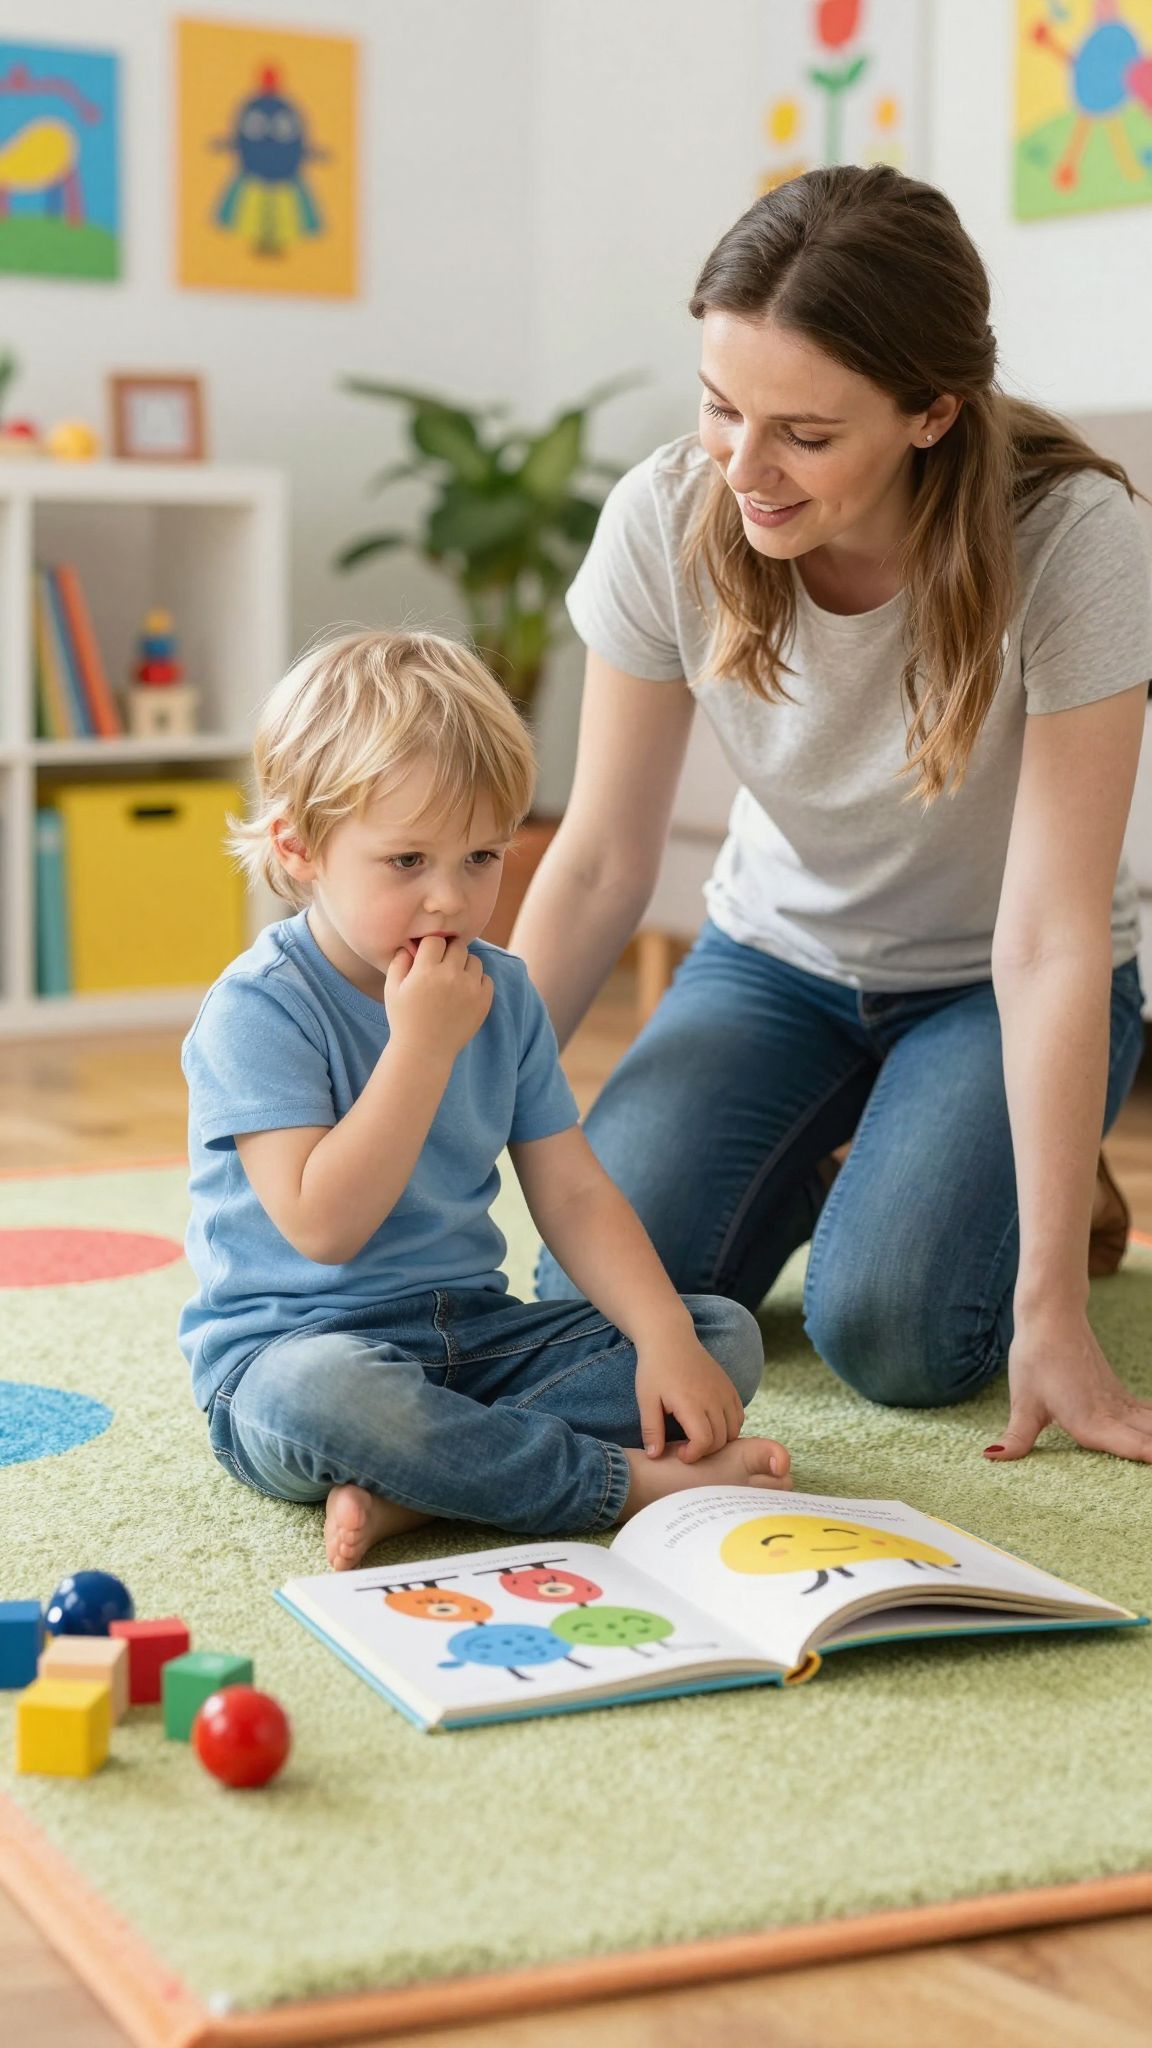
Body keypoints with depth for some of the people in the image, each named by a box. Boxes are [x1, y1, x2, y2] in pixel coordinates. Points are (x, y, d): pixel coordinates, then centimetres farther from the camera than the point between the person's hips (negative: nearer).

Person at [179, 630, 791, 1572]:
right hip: (292, 1344, -7)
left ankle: (410, 1488, -25)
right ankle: (632, 1480, -27)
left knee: (726, 1332, -7)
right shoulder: (258, 1008, -14)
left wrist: (664, 1337, -11)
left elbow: (573, 1191, 5)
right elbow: (322, 1225, -23)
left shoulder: (502, 993, 7)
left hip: (474, 1333, 7)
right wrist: (421, 1043, -25)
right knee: (317, 1395, -41)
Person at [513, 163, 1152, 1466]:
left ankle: (992, 1183, 10)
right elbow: (599, 865, -12)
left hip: (987, 987, -3)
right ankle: (814, 1165, 16)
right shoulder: (666, 519, -21)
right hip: (777, 954, 3)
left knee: (887, 1334, -26)